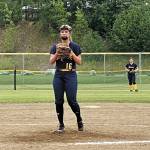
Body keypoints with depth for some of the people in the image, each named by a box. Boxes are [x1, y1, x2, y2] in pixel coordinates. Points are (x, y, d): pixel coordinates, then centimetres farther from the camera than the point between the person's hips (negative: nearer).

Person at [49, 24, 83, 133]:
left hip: (71, 75, -3)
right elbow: (51, 61, 1)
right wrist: (57, 53, -14)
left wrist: (71, 53, -14)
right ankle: (61, 124, 11)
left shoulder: (75, 46, 3)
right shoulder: (55, 47, 10)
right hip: (58, 75, 3)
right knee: (58, 101, 0)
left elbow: (79, 62, -2)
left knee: (72, 100, -9)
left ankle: (79, 120, 15)